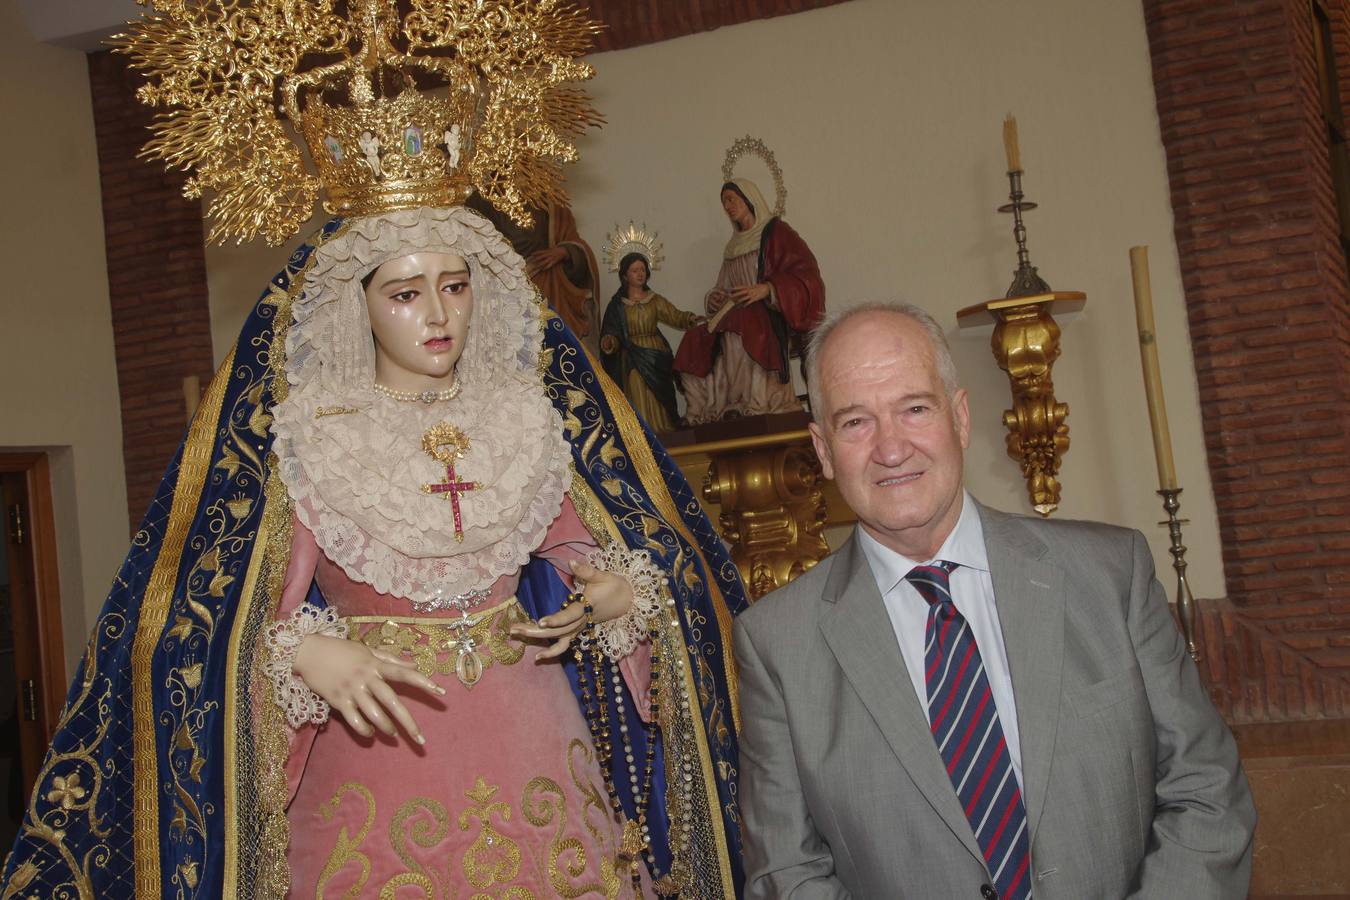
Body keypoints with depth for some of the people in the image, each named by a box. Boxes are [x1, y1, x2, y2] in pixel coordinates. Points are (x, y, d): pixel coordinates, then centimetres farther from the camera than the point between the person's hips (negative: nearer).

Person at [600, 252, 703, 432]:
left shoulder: (654, 300, 9)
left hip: (655, 358, 2)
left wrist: (691, 319, -20)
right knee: (640, 402, -7)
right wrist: (609, 342, -21)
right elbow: (612, 333, 1)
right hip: (633, 362, -2)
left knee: (659, 402, 0)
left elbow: (676, 316, -1)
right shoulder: (617, 305, 4)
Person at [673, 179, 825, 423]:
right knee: (694, 343, -16)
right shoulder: (734, 246, 25)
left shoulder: (776, 232, 3)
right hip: (735, 318, 7)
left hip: (767, 316, -7)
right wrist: (714, 299, 6)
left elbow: (806, 276, -7)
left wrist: (766, 289, -20)